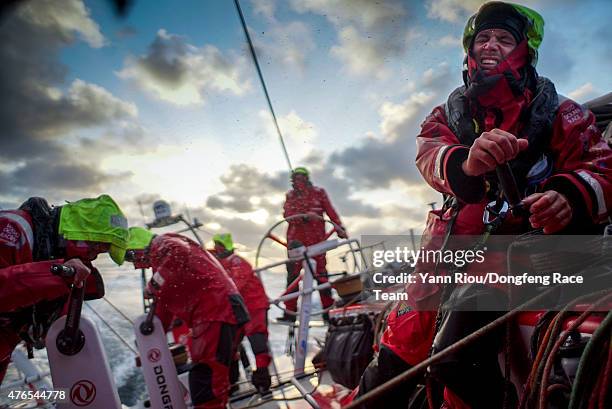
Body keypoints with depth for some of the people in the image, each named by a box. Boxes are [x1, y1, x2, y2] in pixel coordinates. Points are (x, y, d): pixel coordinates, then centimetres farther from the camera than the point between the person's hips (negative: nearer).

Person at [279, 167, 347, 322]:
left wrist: (339, 228, -10)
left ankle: (328, 309, 10)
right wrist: (305, 216, -19)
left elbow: (330, 211, 0)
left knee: (320, 272, 1)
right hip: (296, 239, 2)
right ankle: (290, 312, 4)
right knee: (292, 273, -1)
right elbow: (287, 214, -3)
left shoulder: (319, 192, 5)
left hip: (316, 238, -2)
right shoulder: (290, 195, 11)